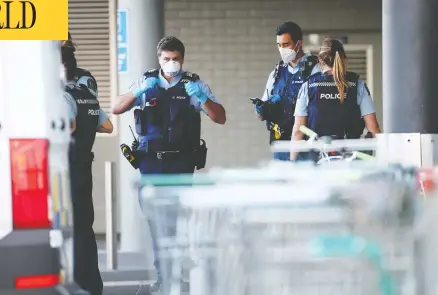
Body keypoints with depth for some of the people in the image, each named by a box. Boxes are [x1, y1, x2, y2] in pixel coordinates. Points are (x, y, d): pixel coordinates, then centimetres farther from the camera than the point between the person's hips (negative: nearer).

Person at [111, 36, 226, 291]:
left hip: (181, 162, -2)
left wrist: (202, 98, -18)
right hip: (151, 162, 2)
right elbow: (117, 109, 2)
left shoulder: (194, 84, 5)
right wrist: (138, 92, -14)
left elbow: (220, 118, 0)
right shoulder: (146, 83, 8)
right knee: (156, 218, 3)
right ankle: (163, 274, 11)